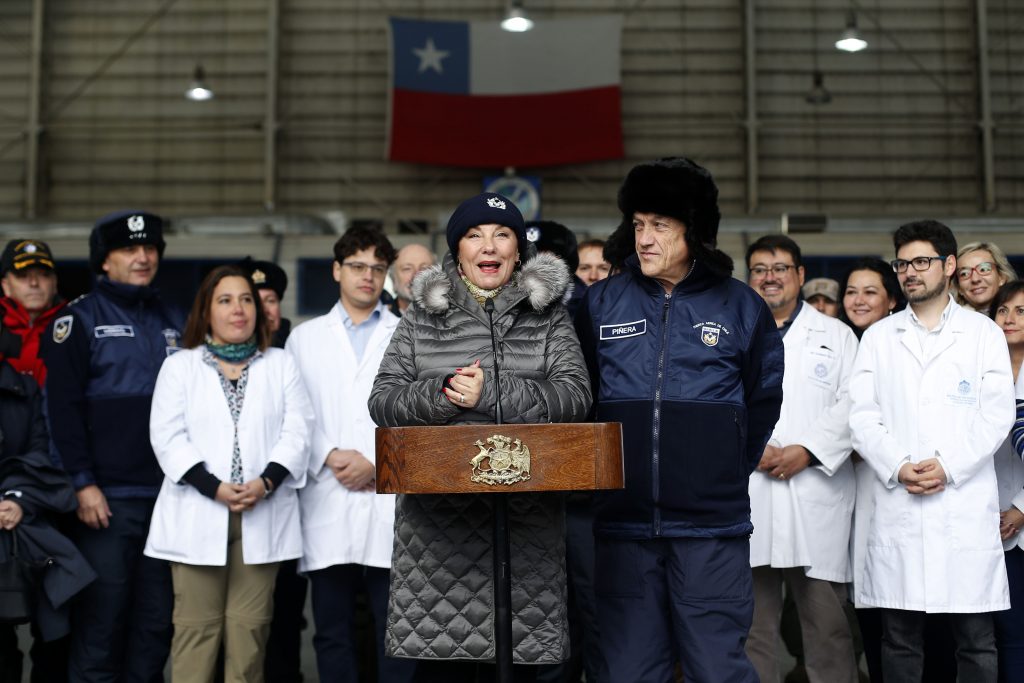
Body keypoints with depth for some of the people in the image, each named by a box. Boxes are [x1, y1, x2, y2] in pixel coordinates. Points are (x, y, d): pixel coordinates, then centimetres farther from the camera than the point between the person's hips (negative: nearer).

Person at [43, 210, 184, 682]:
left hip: (167, 496, 5)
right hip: (107, 499, -5)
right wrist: (83, 484, -13)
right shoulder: (80, 319, 0)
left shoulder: (173, 322, 15)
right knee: (100, 624, -2)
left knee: (157, 622, 8)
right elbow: (63, 408, -7)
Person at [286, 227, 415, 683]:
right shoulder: (304, 337, 14)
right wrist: (329, 457, -8)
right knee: (332, 631, 6)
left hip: (392, 504, -1)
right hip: (327, 506, 1)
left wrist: (378, 464, -7)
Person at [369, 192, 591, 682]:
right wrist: (440, 394, -11)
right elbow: (381, 401, 7)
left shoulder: (547, 315, 10)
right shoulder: (422, 318, 12)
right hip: (438, 514, 0)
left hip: (524, 511, 0)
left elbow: (575, 395, -2)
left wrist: (493, 393, -12)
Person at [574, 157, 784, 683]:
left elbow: (763, 402, 10)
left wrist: (727, 472, 7)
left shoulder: (741, 306, 3)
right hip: (623, 523, 2)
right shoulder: (602, 302, 5)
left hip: (711, 526, -1)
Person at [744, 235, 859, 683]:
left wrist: (807, 451, -10)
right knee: (752, 621, 4)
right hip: (748, 499, 1)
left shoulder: (836, 336, 13)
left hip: (817, 495, -1)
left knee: (827, 620, -2)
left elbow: (852, 406, 2)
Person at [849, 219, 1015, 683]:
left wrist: (948, 465, -11)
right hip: (897, 505, 1)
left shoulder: (984, 333, 10)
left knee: (977, 641, 1)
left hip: (966, 503, -1)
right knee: (899, 639, 4)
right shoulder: (878, 337, 14)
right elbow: (863, 417, 6)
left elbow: (997, 413, 1)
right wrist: (898, 468, -9)